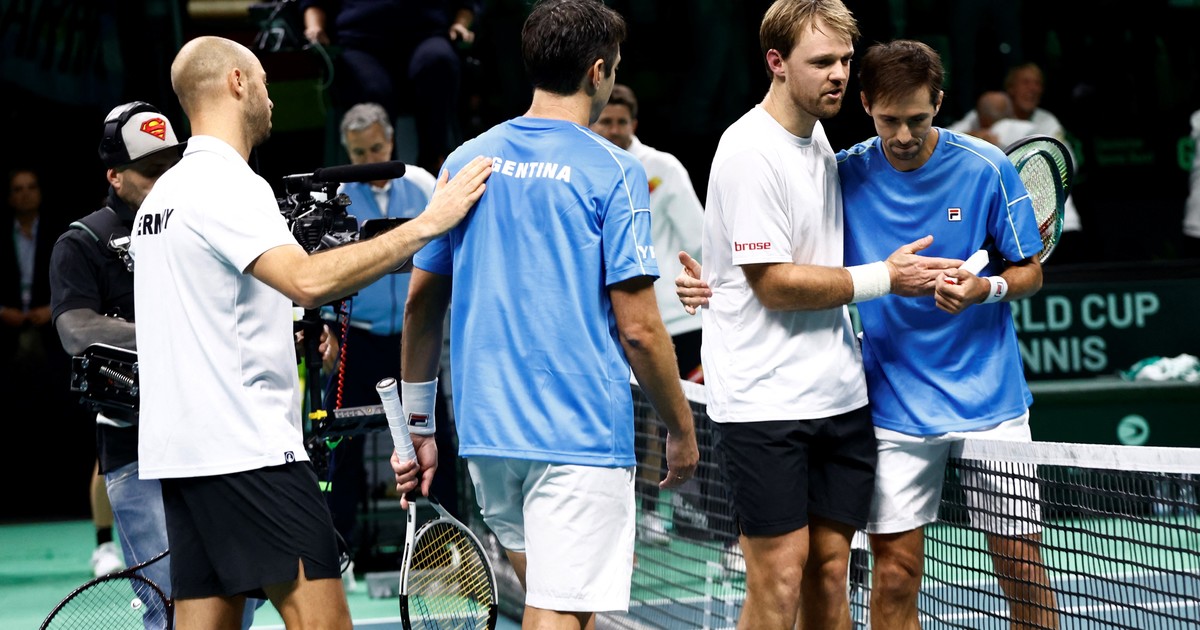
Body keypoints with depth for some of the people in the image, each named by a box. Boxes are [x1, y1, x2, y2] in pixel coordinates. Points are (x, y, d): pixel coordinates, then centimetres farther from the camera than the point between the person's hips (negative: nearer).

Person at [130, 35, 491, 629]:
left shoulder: (164, 194, 19)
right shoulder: (225, 184, -12)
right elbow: (309, 281, -27)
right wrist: (427, 224, -25)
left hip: (179, 450, 10)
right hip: (247, 449, -10)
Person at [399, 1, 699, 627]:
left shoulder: (466, 161, 8)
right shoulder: (613, 172, -8)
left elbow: (421, 303, 11)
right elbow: (638, 329, -12)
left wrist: (417, 421, 19)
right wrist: (682, 431, 1)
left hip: (485, 432, 6)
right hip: (580, 433, -6)